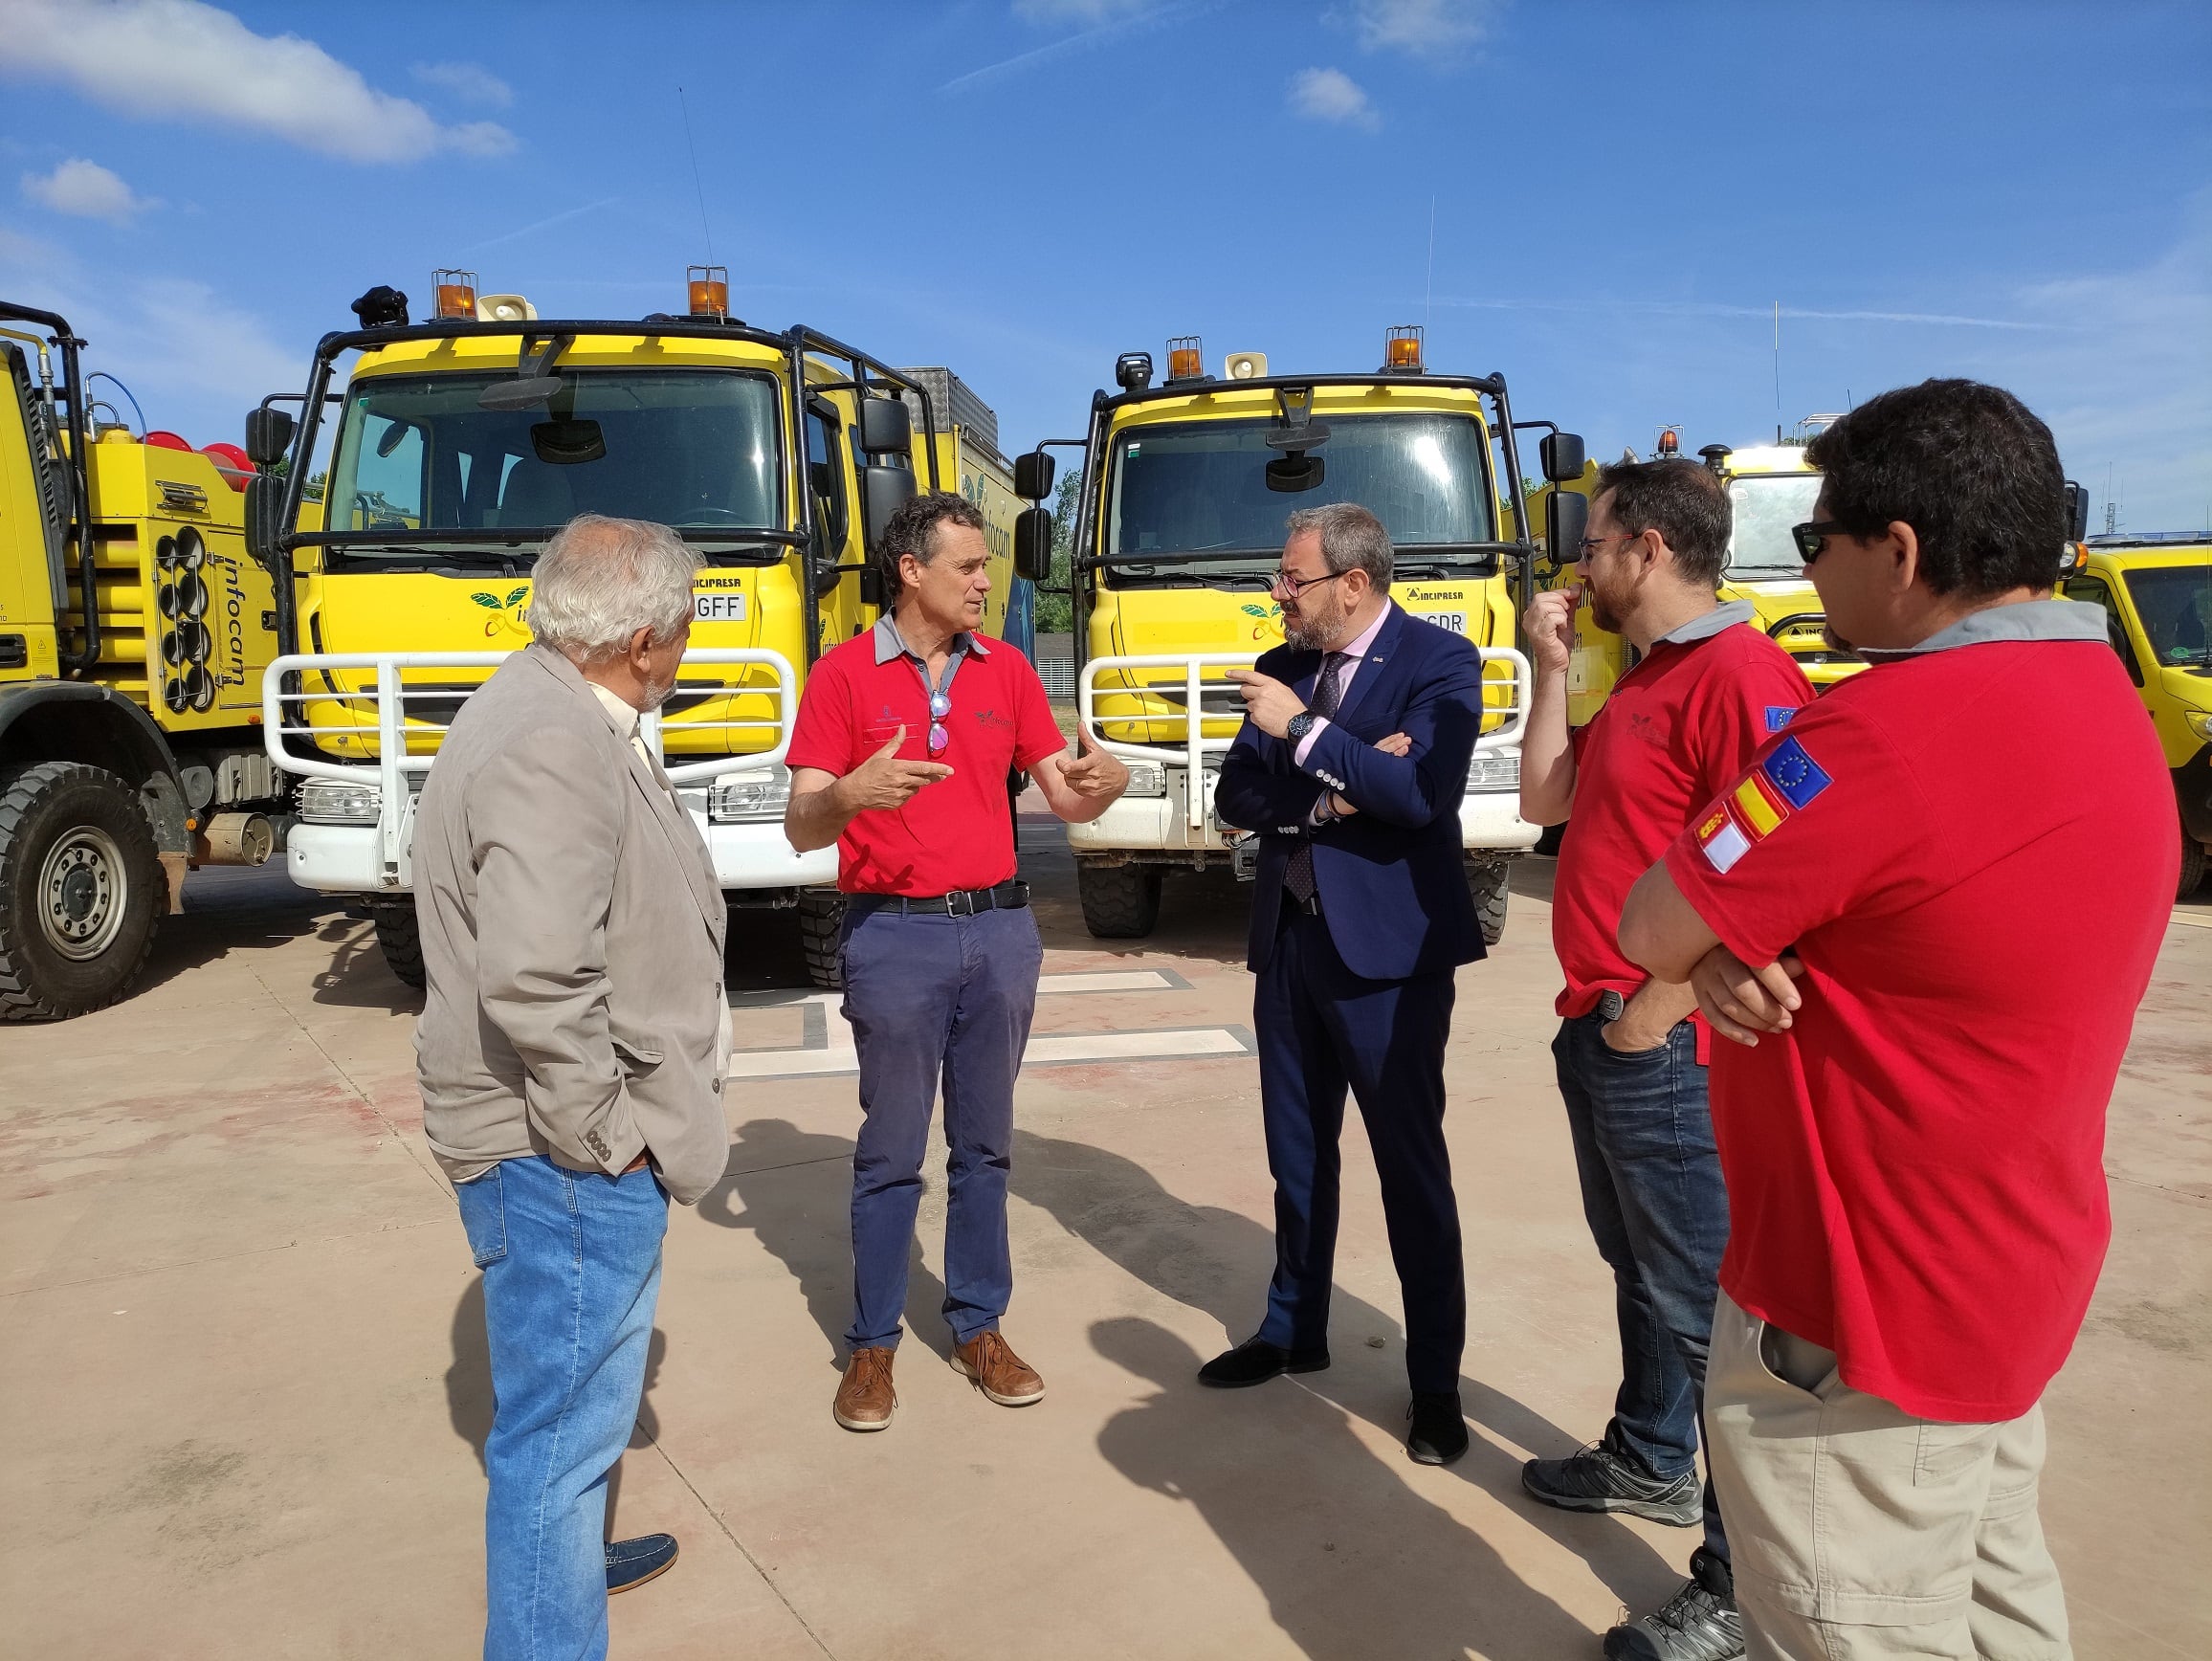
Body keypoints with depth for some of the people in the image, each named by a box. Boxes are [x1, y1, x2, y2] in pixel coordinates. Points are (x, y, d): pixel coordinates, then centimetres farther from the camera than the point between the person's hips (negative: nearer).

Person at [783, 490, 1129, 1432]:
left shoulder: (1005, 669, 7)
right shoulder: (845, 674, -4)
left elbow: (1064, 800, 8)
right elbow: (801, 830, -7)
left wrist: (1101, 786, -15)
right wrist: (850, 792, -29)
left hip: (999, 928, 4)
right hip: (895, 932, -3)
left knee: (985, 1142, 12)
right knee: (891, 1150, 6)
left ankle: (979, 1327, 26)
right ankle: (873, 1344, 21)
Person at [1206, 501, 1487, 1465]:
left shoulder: (1438, 662, -8)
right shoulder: (1282, 672, 8)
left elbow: (1423, 792, -22)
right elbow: (1235, 797, 1)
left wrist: (1304, 732, -22)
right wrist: (1332, 785, -15)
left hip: (1387, 949, -6)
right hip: (1289, 941, 6)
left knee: (1412, 1166, 4)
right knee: (1297, 1156, 18)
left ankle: (1434, 1382, 19)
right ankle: (1293, 1331, 36)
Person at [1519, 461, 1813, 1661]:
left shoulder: (1740, 674, -18)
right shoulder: (1641, 680, 14)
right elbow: (1544, 799, 16)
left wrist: (1659, 1008, -20)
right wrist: (1551, 665, 10)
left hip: (1666, 1046, -10)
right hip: (1599, 1029, 10)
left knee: (1702, 1298, -1)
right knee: (1638, 1266, 23)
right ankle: (1649, 1461, 43)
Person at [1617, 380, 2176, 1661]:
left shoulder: (1891, 729, -28)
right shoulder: (2102, 694, 5)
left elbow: (1651, 931, -21)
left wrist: (1721, 948, -1)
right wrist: (1738, 950, -13)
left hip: (1863, 1322, -10)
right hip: (2004, 1283, 10)